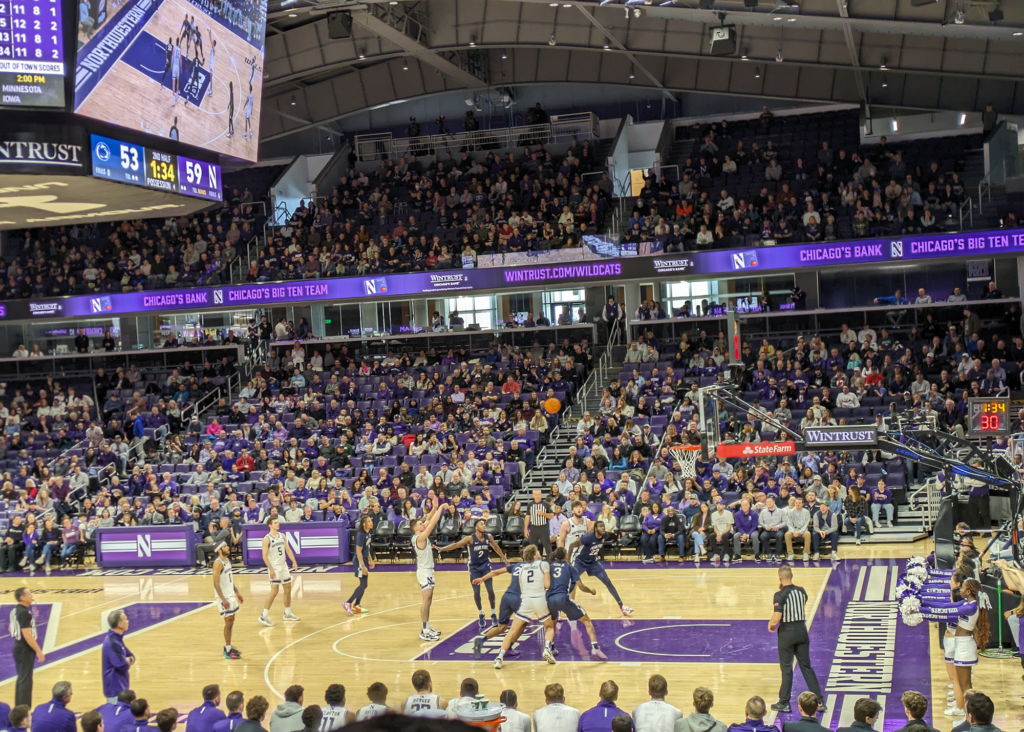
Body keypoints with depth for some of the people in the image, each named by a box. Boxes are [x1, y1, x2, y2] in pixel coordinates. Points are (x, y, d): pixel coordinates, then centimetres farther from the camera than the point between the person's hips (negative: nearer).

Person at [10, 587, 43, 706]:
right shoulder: (24, 613, -23)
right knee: (25, 680, -4)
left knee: (21, 679, 18)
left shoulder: (15, 610, 8)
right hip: (25, 650, -10)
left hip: (19, 647, 10)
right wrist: (38, 651, -21)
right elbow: (27, 635, -26)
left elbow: (11, 629, 21)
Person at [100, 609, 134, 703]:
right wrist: (128, 661, -5)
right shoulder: (112, 643, -24)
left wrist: (129, 659, -8)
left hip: (120, 687, 10)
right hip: (115, 689, -10)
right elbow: (123, 666, -28)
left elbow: (131, 656, 15)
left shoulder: (116, 639, 8)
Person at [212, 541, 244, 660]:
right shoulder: (218, 563, -18)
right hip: (224, 597, -9)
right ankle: (227, 651, 0)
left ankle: (228, 646, 24)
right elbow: (216, 583, -22)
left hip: (231, 595, 9)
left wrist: (237, 592, 20)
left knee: (231, 621, 13)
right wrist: (223, 599, -25)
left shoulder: (227, 560, 10)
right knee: (228, 622, -6)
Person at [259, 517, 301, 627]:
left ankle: (287, 613, 26)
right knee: (274, 591, -11)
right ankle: (264, 616, -5)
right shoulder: (267, 539, -13)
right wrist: (271, 569, -22)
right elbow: (265, 556, -16)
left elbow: (288, 549, 9)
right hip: (274, 568, -7)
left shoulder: (282, 536, 7)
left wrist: (294, 561, -3)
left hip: (284, 566, 7)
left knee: (288, 589, 12)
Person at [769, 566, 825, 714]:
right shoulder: (801, 590, 1)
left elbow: (777, 618, -24)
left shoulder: (780, 595, -17)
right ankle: (820, 701, 12)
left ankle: (784, 703, 16)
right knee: (806, 667, 13)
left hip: (787, 632, -5)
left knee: (787, 668, 6)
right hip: (801, 630, 5)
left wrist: (771, 624, -2)